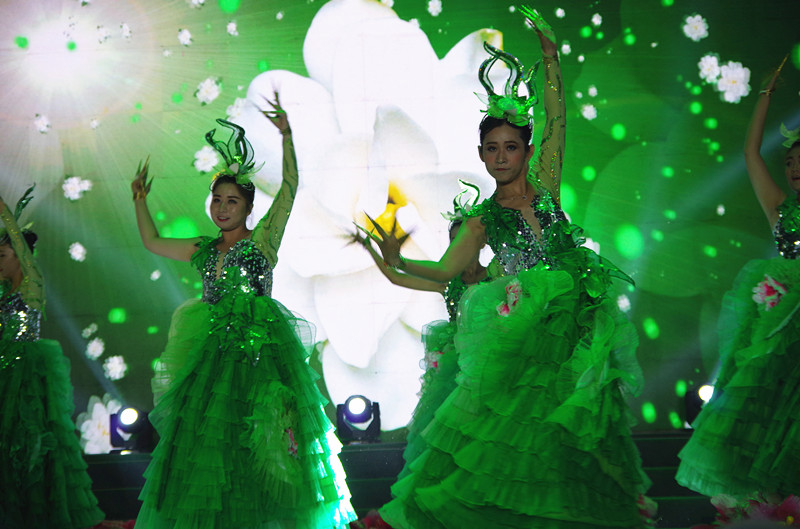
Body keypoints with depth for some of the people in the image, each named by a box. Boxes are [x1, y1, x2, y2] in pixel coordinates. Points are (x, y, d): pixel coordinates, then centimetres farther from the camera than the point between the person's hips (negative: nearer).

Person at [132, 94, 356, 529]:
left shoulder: (262, 240, 0)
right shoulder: (204, 250, 15)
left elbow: (289, 189, -10)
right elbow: (152, 242, 27)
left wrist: (286, 137, -17)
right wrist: (140, 199, 27)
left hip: (261, 347, -5)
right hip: (215, 350, 6)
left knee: (263, 439, -5)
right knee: (207, 437, 4)